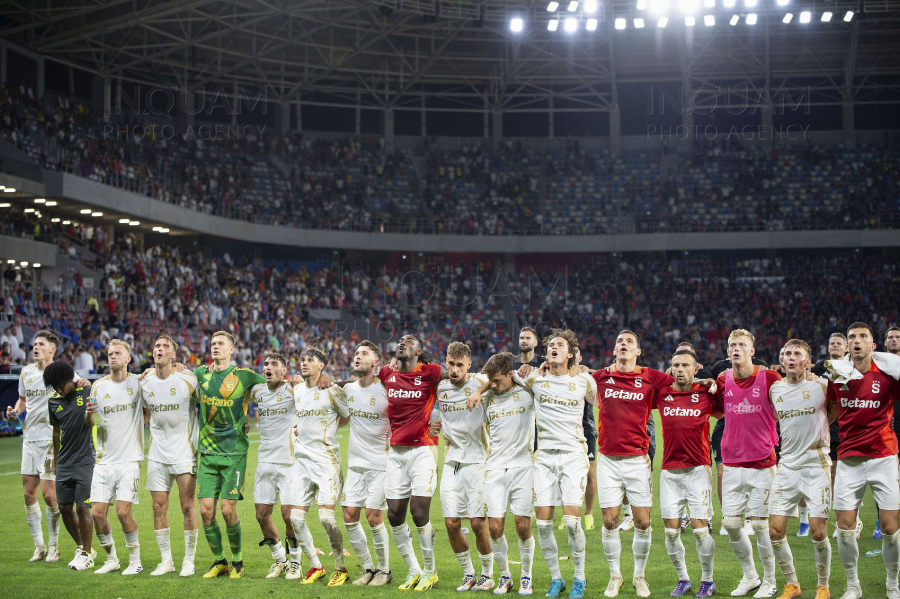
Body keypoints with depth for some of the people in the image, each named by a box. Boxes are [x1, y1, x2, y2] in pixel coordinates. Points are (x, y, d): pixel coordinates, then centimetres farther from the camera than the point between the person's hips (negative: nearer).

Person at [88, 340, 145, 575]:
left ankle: (135, 560, 6)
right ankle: (111, 559, 18)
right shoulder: (98, 386, 8)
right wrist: (89, 413, -11)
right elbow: (90, 424, 14)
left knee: (123, 511, -12)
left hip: (130, 459, -3)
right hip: (104, 459, 3)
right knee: (97, 513, -3)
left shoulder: (139, 382, 1)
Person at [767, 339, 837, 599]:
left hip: (816, 463, -4)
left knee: (818, 532, -6)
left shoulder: (821, 385, -4)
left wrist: (816, 430, 5)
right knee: (775, 531, -2)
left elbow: (836, 412, 12)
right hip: (787, 464, 4)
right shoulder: (774, 389, 6)